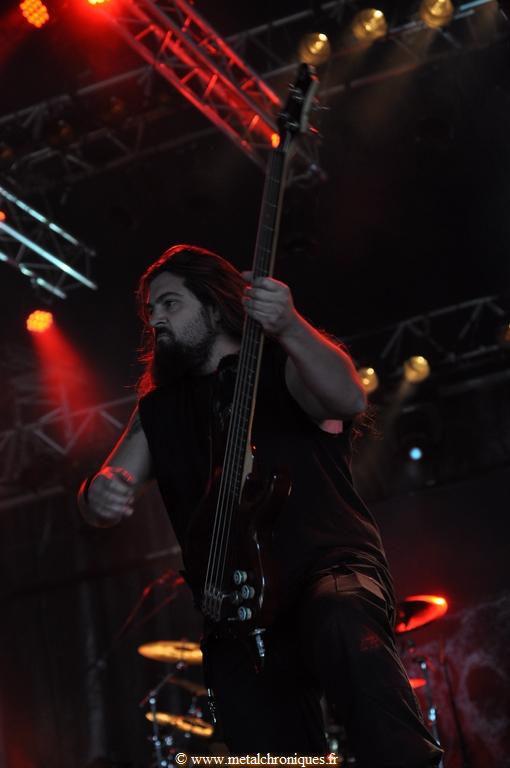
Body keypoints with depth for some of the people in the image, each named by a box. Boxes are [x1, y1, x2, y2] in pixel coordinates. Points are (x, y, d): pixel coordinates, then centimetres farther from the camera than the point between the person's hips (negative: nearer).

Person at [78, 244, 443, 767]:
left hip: (330, 563, -5)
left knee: (343, 628, -39)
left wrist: (288, 330, -35)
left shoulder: (282, 365, 6)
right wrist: (99, 493, -14)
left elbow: (349, 398, -16)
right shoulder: (159, 409, 19)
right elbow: (103, 500, 12)